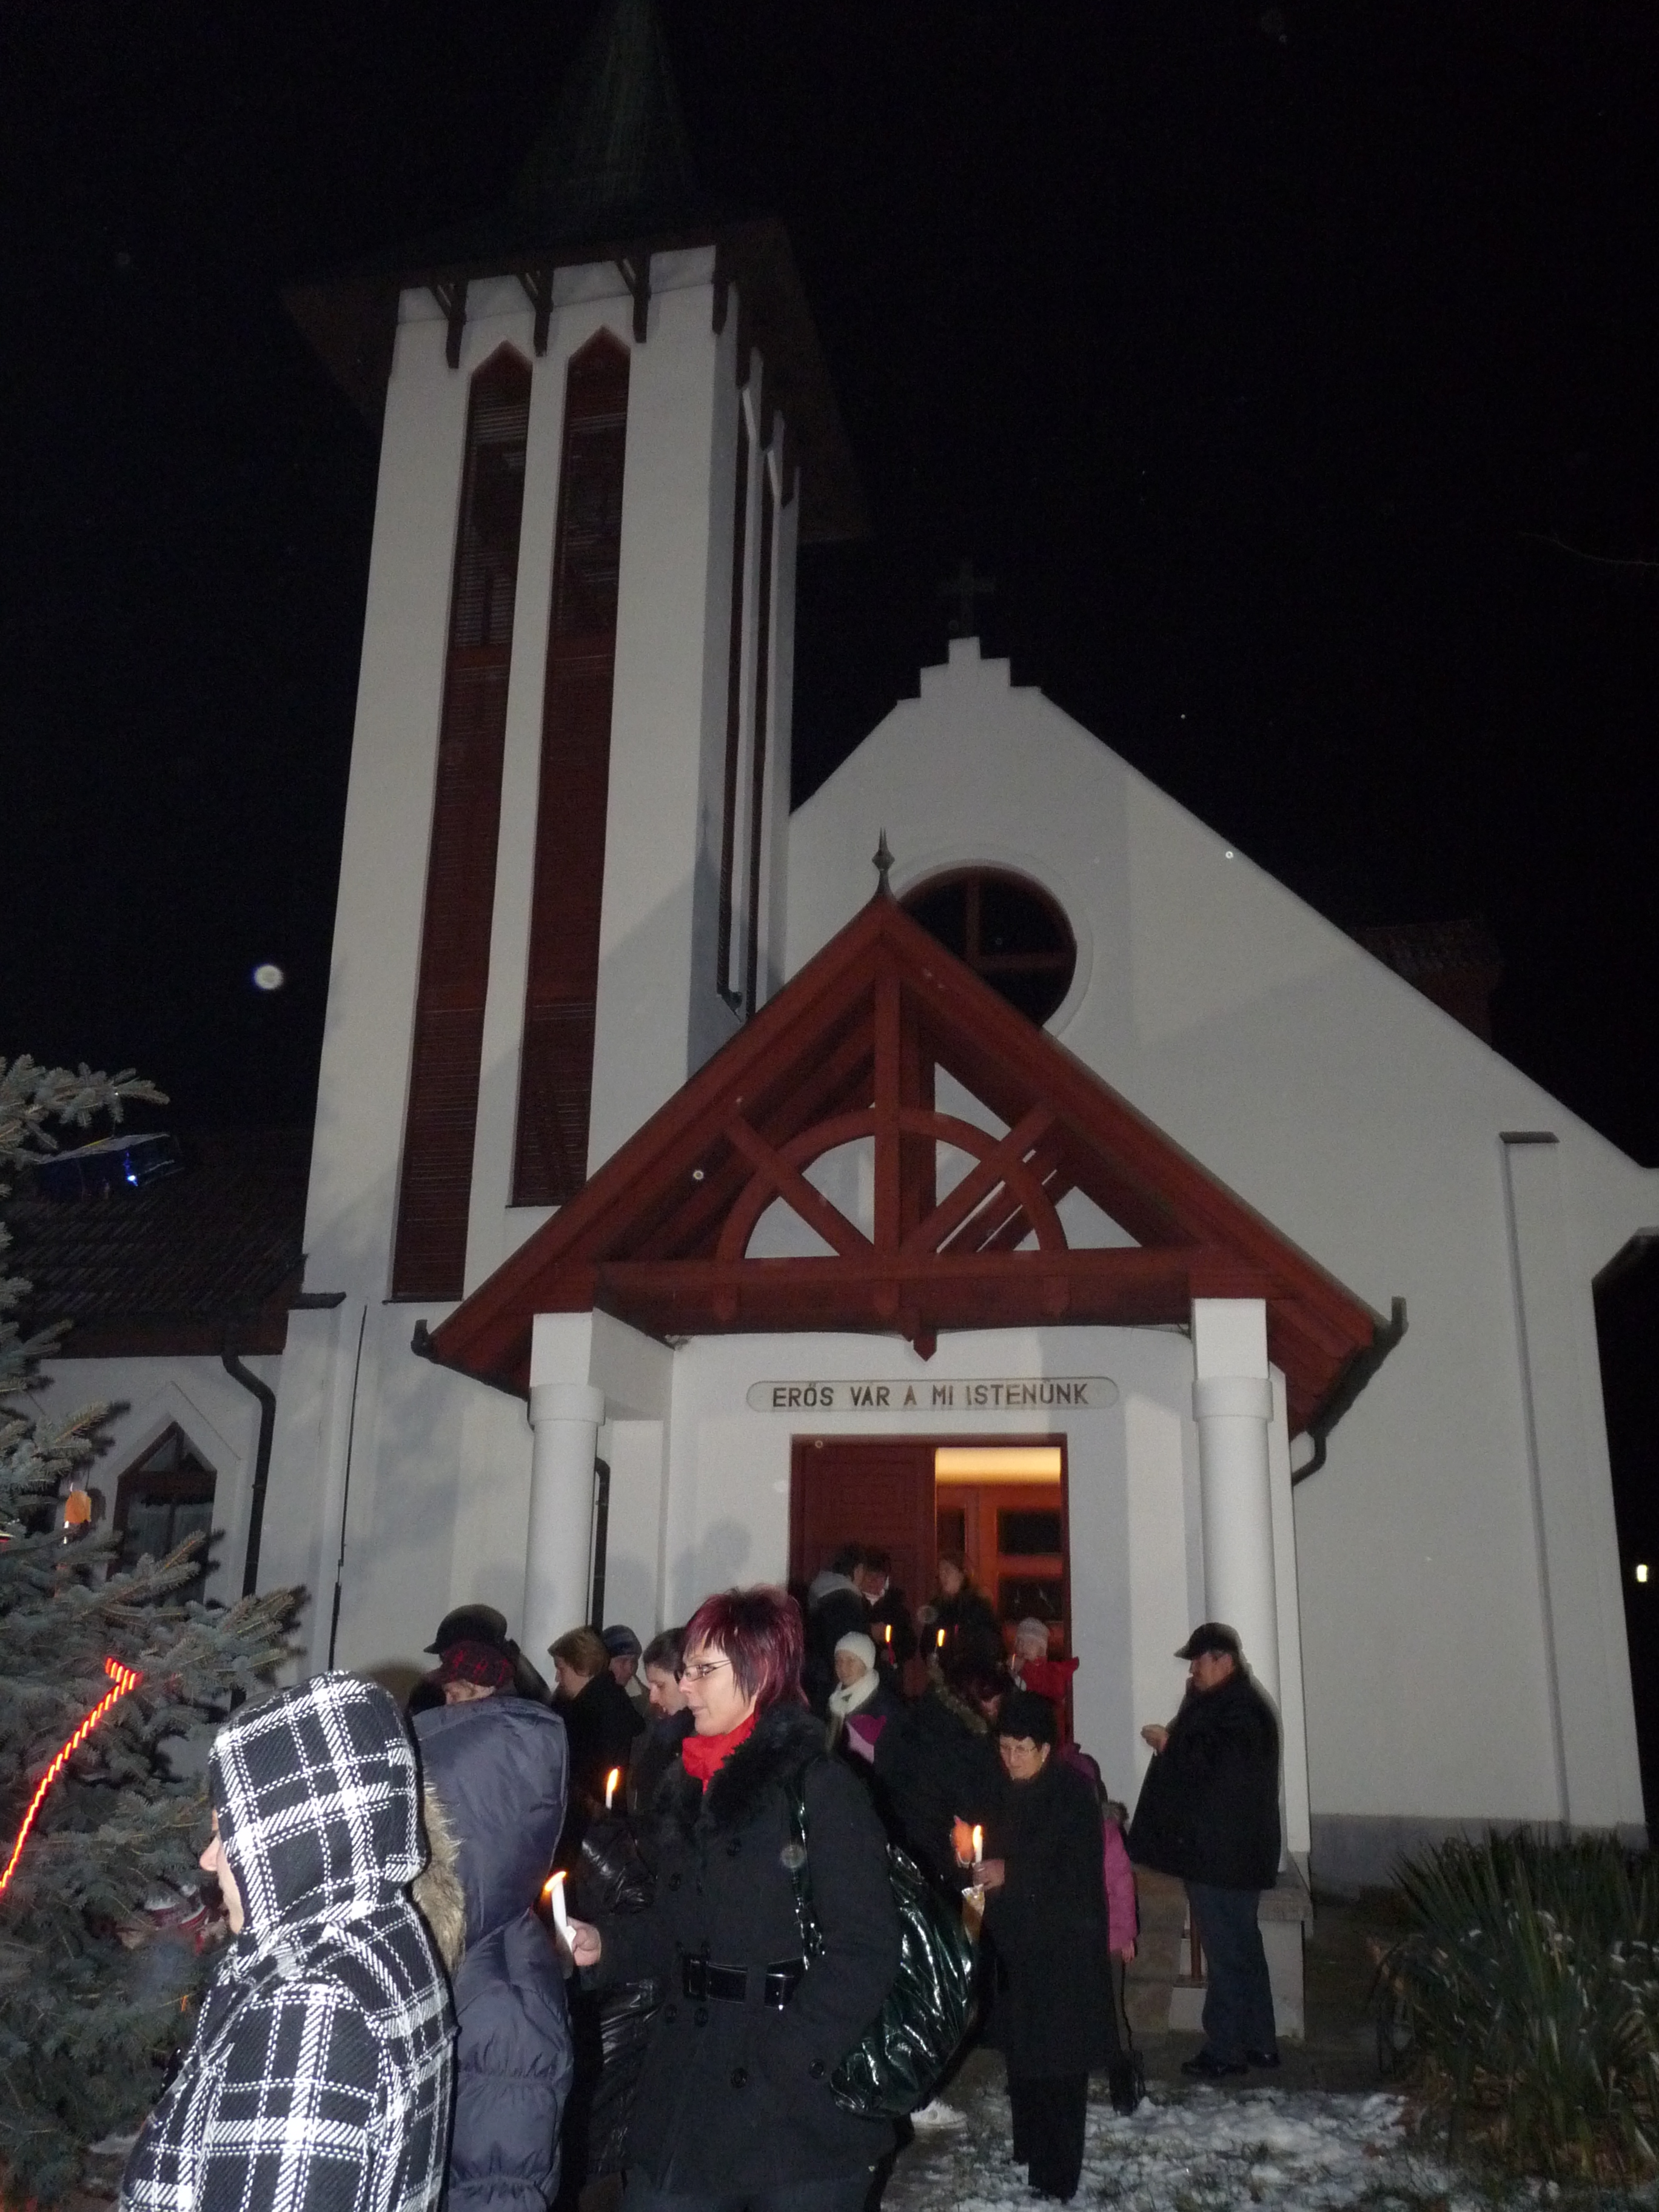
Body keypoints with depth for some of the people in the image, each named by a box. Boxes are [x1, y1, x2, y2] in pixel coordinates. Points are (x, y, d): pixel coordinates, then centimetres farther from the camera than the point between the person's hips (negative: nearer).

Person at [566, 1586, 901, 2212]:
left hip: (798, 2108, -6)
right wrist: (605, 1944, 2)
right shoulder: (686, 1785, 9)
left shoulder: (819, 1785, -13)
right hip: (687, 2098, 6)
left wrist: (788, 2062, -22)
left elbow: (866, 1950, -18)